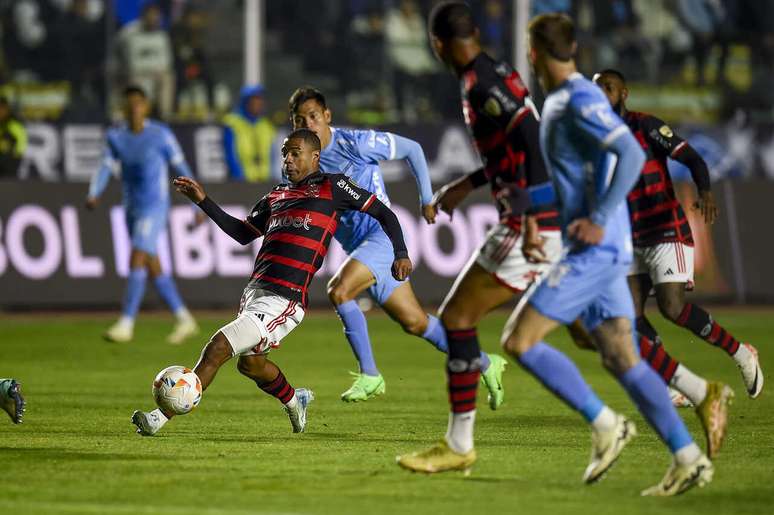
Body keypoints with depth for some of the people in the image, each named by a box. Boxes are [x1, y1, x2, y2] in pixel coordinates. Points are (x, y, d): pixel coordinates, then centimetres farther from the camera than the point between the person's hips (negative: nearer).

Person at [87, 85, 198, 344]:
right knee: (152, 268, 10)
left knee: (136, 261, -18)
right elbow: (105, 168, -2)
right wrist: (93, 195, -22)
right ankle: (184, 320, 22)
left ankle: (126, 324, -19)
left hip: (154, 207, -6)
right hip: (132, 209, 6)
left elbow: (181, 168, -2)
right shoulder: (116, 136, 4)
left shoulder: (161, 134, -8)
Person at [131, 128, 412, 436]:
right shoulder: (277, 195, 21)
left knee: (216, 349, -15)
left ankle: (161, 417, -13)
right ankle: (294, 402, 51)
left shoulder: (331, 186, 2)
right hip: (254, 292, 8)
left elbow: (383, 213, 7)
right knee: (250, 364, 23)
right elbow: (243, 234, 28)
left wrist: (400, 254, -4)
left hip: (284, 301, -8)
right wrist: (203, 201, 22)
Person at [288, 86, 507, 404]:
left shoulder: (355, 142, -12)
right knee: (414, 322, 8)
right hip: (358, 246, 7)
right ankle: (486, 364, 25)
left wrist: (427, 199, 1)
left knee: (338, 291, -28)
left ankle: (369, 375, -16)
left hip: (383, 235, -7)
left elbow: (411, 149, -1)